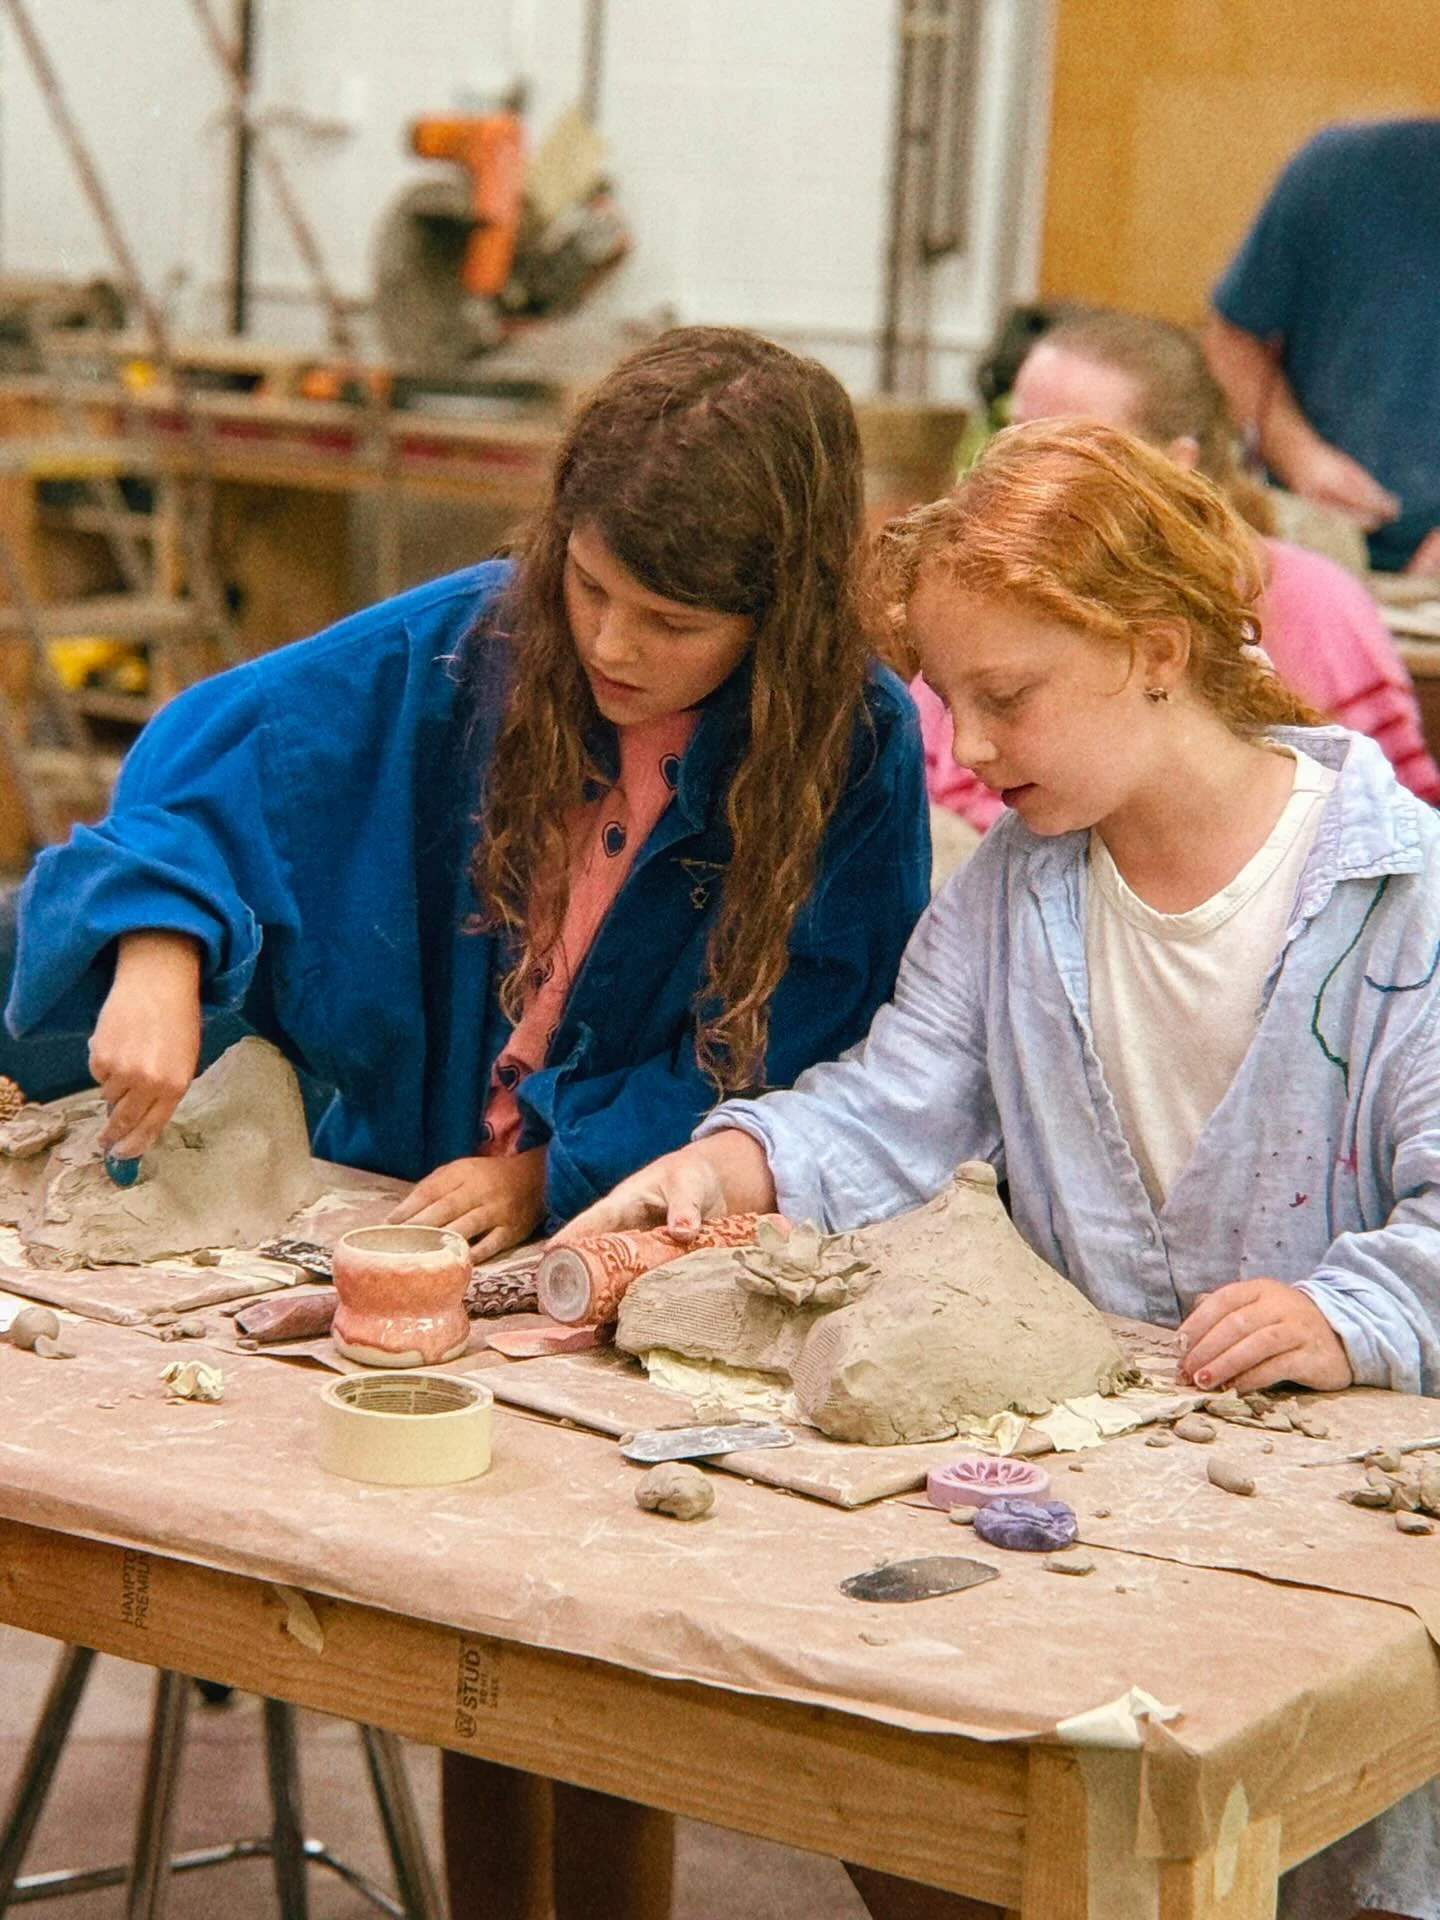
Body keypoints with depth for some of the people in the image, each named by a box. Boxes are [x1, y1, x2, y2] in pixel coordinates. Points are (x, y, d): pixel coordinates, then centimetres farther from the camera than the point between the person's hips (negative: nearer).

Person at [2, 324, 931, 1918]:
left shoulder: (854, 753, -11)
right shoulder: (464, 650, -4)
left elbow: (787, 1066, -10)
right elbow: (211, 753, -2)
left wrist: (555, 1175, -19)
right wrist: (158, 943, -20)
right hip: (413, 1225, 3)